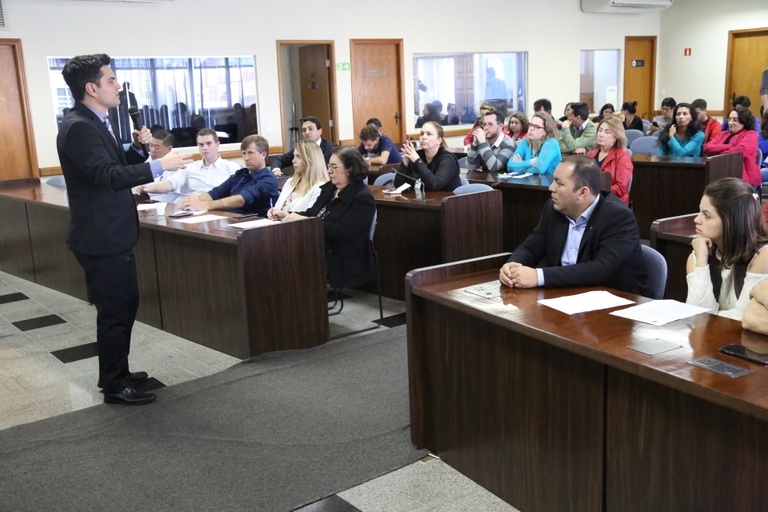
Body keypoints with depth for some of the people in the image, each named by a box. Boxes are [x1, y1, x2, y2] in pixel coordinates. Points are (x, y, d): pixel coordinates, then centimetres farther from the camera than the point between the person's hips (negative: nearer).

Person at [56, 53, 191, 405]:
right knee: (114, 311, 0)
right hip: (101, 238, -10)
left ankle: (116, 372, 33)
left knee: (125, 305, 19)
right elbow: (108, 175, -31)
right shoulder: (79, 128, -20)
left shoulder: (94, 123, 12)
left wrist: (138, 147, 7)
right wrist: (160, 165, -32)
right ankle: (114, 386, 14)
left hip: (112, 234, 10)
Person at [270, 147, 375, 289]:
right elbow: (312, 213, 18)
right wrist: (286, 214, 0)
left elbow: (341, 232, -22)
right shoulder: (329, 188, 13)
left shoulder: (362, 198, -14)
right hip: (319, 251, 8)